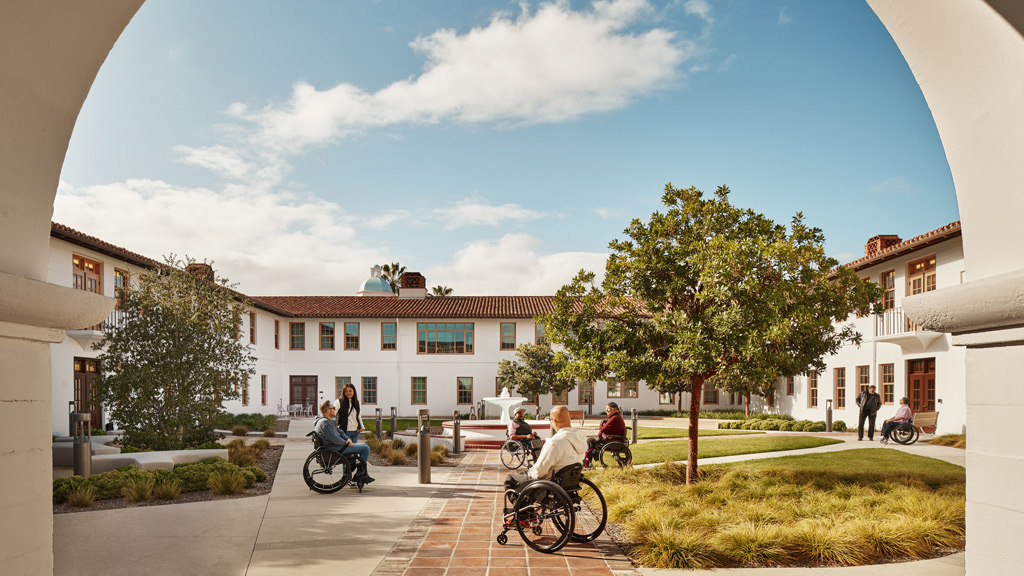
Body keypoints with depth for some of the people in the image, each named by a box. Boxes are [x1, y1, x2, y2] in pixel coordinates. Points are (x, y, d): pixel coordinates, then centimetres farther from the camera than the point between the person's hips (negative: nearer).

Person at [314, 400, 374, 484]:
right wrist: (346, 443, -10)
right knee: (365, 448, -12)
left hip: (336, 446, 12)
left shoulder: (329, 421, 15)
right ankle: (359, 474, -1)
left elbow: (339, 431, 18)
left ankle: (364, 474, 17)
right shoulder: (324, 423, -21)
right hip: (334, 450, -12)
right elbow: (335, 439, -24)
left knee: (364, 447, 19)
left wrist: (348, 439, 0)